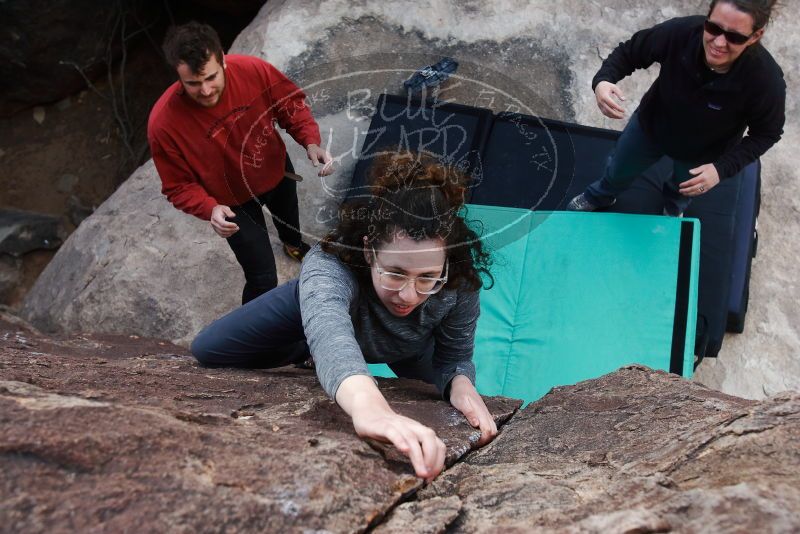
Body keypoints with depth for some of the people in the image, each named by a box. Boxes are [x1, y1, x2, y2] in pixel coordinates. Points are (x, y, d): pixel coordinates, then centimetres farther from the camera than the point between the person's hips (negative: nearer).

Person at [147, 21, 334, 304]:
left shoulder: (252, 70, -33)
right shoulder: (164, 123, -37)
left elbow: (291, 103, -13)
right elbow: (179, 187, -23)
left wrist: (311, 141, -31)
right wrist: (210, 209, -43)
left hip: (276, 170, 4)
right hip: (233, 201, -4)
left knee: (289, 216, 37)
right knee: (263, 279, 0)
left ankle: (293, 243, 77)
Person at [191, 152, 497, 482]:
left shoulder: (460, 284, -40)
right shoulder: (329, 265, -51)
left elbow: (454, 357, -24)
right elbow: (327, 328, -73)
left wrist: (461, 383, -50)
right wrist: (367, 402, -95)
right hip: (320, 308, -2)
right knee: (208, 351, -8)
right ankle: (303, 355, 22)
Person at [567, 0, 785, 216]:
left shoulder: (767, 80, -40)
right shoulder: (681, 31, -39)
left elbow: (766, 133, -20)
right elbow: (628, 53, -20)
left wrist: (722, 168, -31)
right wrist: (602, 81, -41)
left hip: (702, 151, 0)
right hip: (651, 124, 1)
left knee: (682, 189, 33)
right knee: (618, 170, 29)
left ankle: (672, 210, 72)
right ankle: (598, 197, 66)